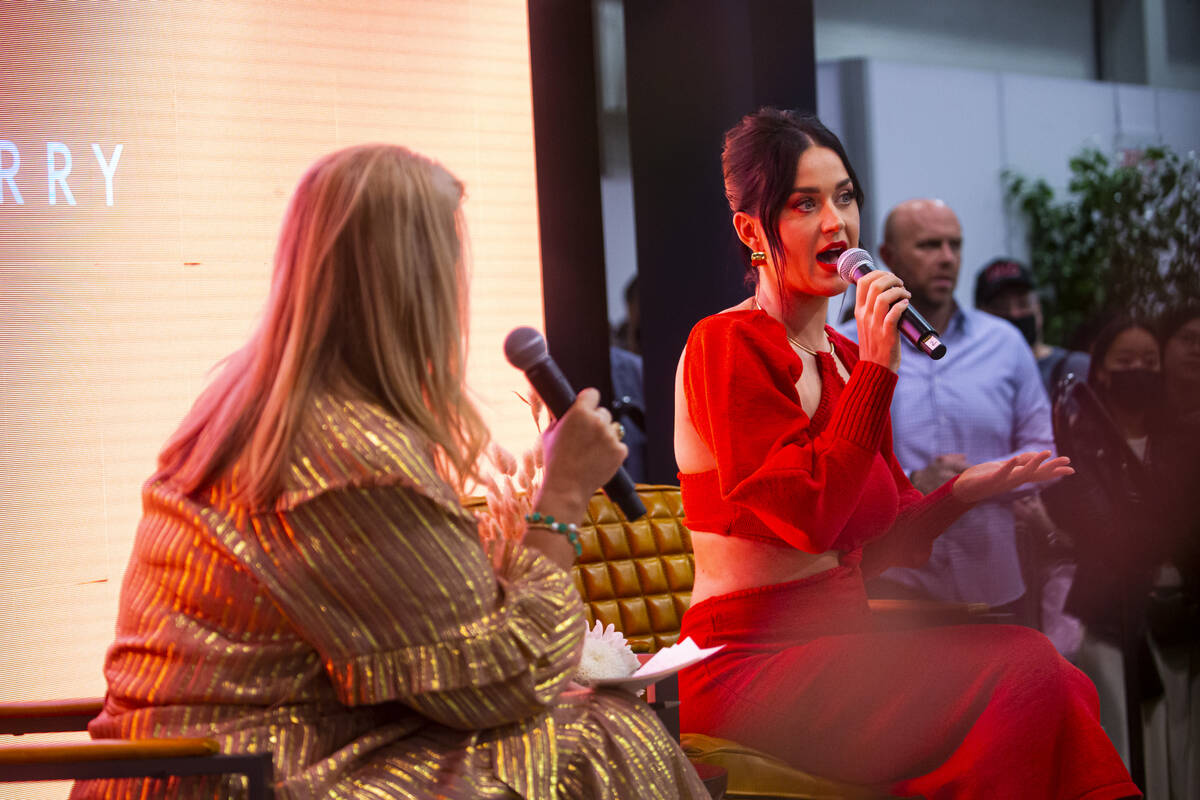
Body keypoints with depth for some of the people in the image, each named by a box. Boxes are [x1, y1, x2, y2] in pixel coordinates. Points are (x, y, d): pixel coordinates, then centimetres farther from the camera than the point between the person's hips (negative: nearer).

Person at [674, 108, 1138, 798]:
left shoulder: (845, 357, 18)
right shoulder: (727, 346, -8)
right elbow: (810, 517, -18)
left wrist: (963, 491, 2)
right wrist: (877, 372, -16)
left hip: (837, 651, 8)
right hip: (747, 669, -8)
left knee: (1066, 687, -17)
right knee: (1024, 670, -25)